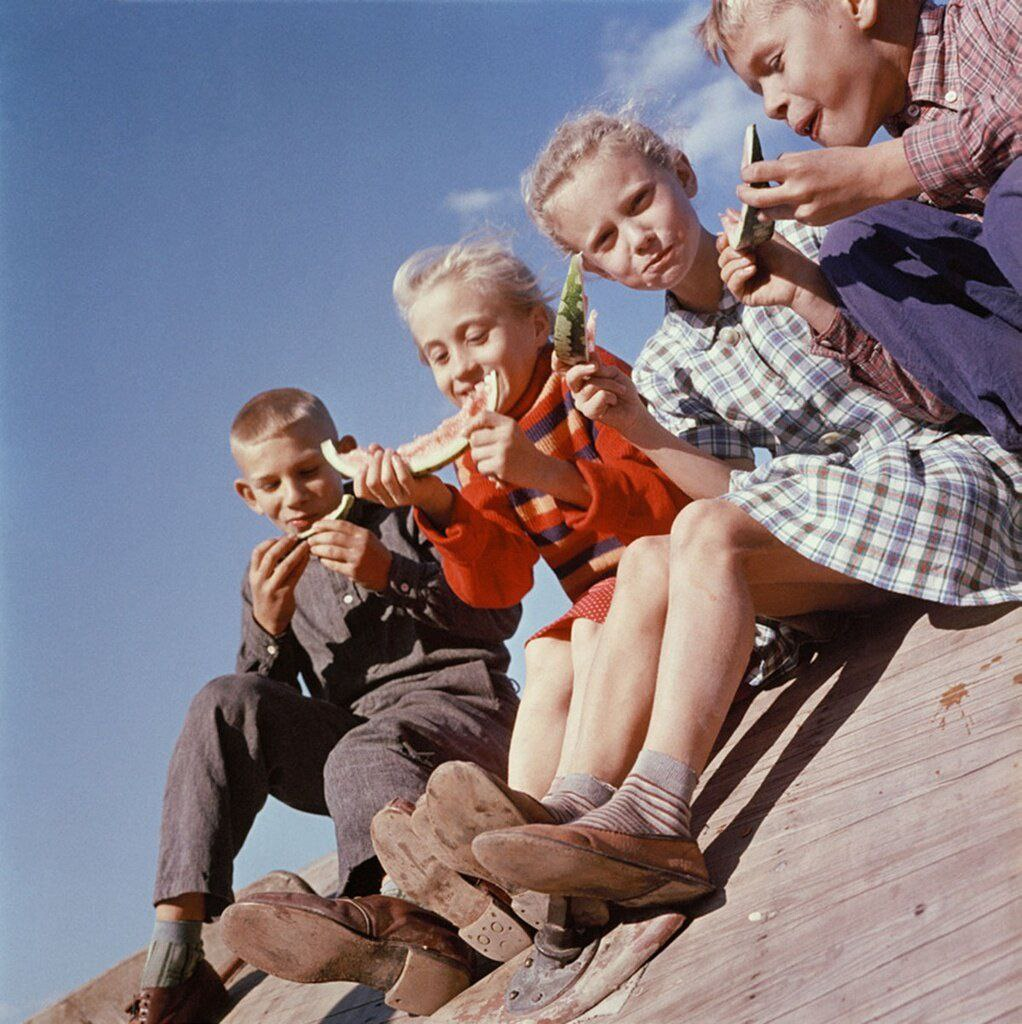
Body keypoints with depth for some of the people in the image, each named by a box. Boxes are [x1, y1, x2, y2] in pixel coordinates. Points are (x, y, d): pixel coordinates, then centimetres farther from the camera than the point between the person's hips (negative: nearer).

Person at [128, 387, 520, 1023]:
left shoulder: (409, 513, 11)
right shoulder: (272, 579, 21)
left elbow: (500, 614, 0)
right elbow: (260, 700, 10)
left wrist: (393, 574, -13)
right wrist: (269, 627, -9)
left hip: (458, 702, -3)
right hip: (349, 730, 4)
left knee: (361, 756, -36)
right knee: (225, 703, -21)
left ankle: (407, 910, -71)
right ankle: (174, 964, -30)